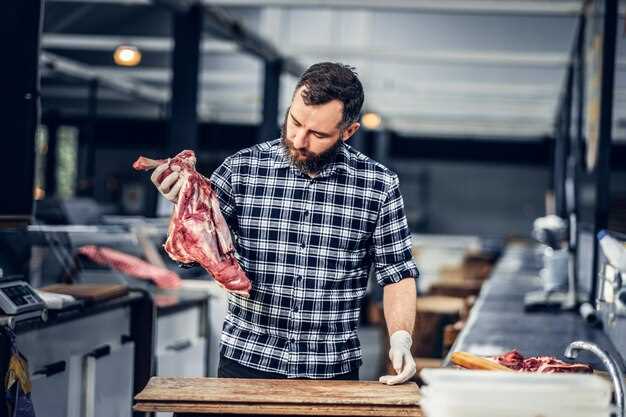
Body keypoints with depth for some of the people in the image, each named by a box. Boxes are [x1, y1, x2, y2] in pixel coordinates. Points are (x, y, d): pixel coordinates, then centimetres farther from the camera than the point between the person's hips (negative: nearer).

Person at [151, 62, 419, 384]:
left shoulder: (379, 186, -3)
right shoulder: (241, 169, -3)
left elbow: (397, 273, 5)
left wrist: (400, 339, -10)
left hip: (334, 371, 0)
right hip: (244, 362, 0)